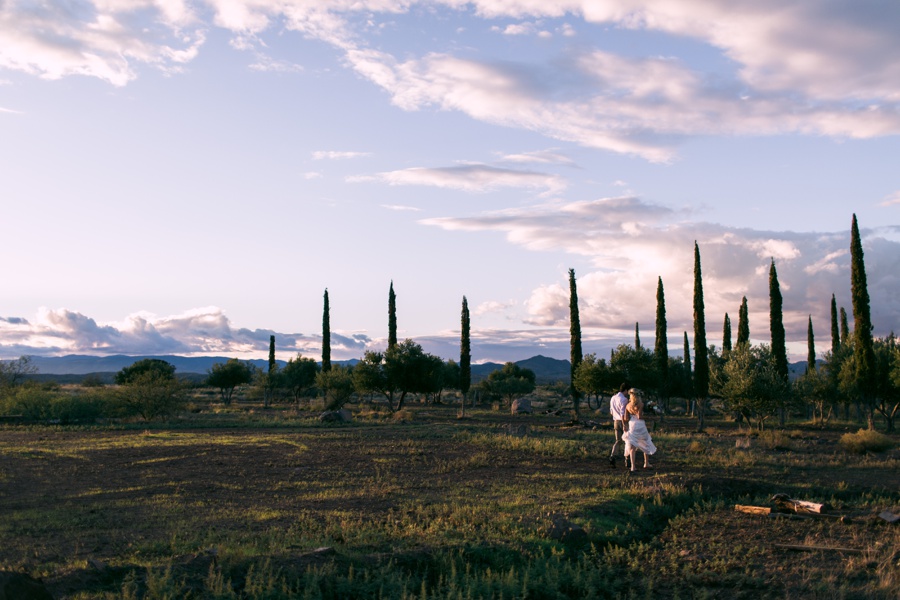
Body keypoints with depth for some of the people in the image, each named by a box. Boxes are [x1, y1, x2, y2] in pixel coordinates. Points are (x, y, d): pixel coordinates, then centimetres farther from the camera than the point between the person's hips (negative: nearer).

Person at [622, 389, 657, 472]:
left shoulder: (628, 406, 2)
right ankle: (646, 463, 29)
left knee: (632, 447, 1)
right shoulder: (641, 404, -9)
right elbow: (639, 416, -17)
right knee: (646, 445, 20)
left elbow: (626, 419, 0)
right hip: (641, 425, -2)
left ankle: (633, 466, -13)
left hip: (631, 425, 2)